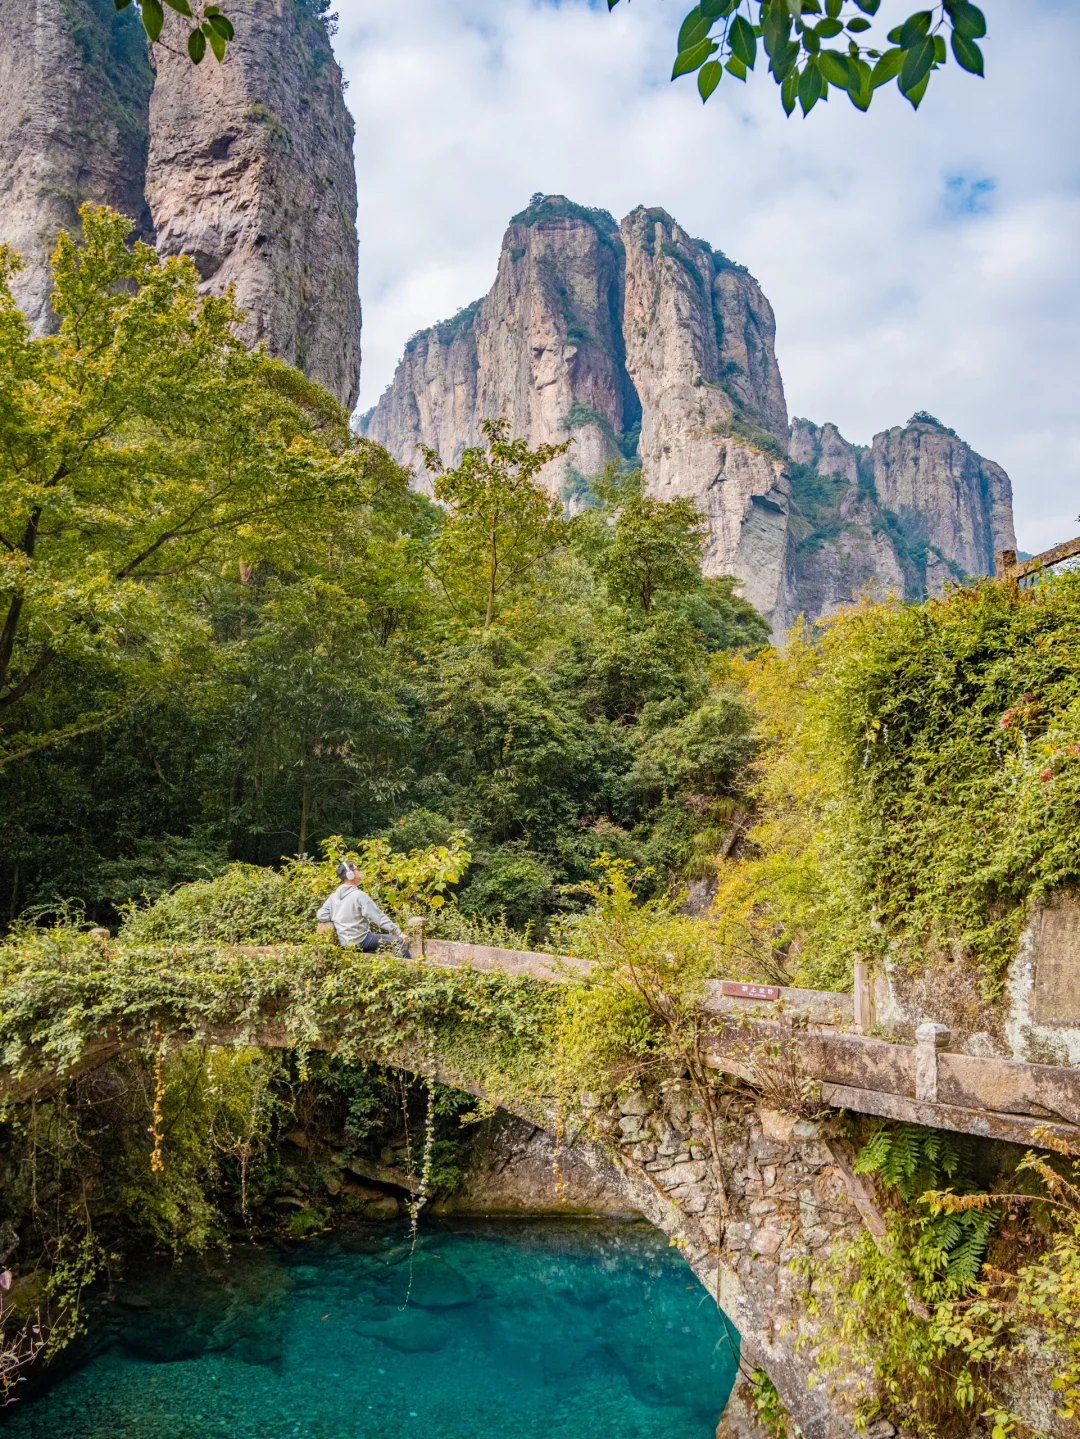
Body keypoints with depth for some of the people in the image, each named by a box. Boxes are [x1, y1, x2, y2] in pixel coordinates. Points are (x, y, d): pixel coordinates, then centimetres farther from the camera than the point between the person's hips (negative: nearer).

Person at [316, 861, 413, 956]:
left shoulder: (334, 896, 4)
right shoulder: (359, 895, -17)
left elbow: (321, 915, 4)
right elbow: (379, 916, -18)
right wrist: (398, 932, -15)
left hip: (344, 942, 8)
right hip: (360, 941, -8)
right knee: (399, 941, -5)